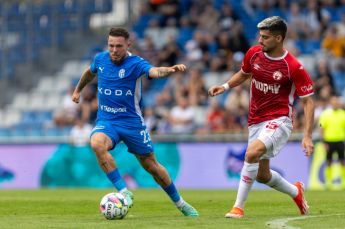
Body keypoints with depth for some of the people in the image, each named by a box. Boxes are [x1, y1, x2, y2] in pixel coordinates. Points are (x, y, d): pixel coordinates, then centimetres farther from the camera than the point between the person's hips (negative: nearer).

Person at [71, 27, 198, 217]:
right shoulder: (100, 59, 0)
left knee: (151, 166, 5)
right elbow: (90, 72, 25)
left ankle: (180, 203, 27)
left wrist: (170, 70, -57)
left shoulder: (135, 63, -15)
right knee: (97, 143, -32)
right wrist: (77, 90, 36)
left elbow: (154, 71, -36)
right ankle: (124, 192, -28)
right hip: (106, 121, 2)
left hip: (132, 122, -2)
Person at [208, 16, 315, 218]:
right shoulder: (254, 53, 0)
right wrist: (226, 86, 3)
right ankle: (295, 191, 41)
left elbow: (308, 101, -10)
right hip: (256, 121, 7)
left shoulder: (294, 67, -15)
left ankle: (239, 207, -24)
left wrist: (307, 136, -17)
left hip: (279, 120, -7)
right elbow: (243, 74, 22)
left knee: (252, 153, -32)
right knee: (262, 176, 12)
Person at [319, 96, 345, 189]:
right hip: (329, 141, -2)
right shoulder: (325, 114, -2)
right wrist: (324, 142, -8)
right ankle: (328, 181, 8)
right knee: (329, 163, 1)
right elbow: (322, 129, -2)